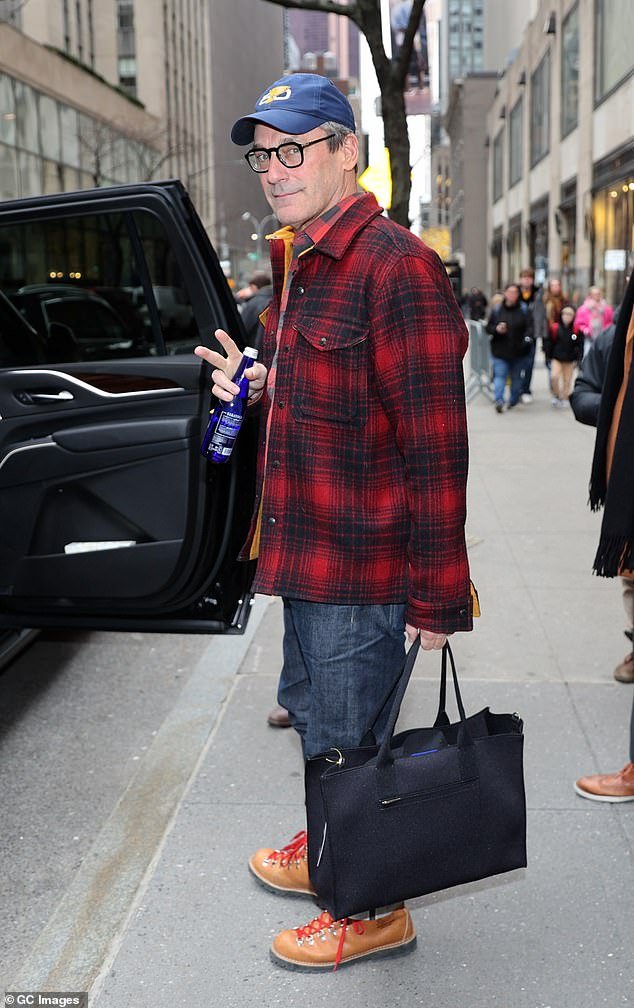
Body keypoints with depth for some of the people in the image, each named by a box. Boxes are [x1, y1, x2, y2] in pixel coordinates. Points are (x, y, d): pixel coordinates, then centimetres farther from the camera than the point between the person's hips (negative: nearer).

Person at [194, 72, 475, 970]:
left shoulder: (392, 266, -20)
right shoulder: (298, 264, 12)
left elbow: (435, 446, -23)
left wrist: (437, 594, -21)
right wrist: (257, 384, 11)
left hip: (365, 566, -10)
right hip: (308, 551, 10)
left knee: (343, 743, 5)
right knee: (311, 711, 25)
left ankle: (373, 912, 29)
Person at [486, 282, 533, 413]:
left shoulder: (523, 310, 1)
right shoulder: (497, 310, 3)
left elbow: (528, 327, -4)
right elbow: (488, 327, 6)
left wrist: (527, 338, -24)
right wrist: (496, 329, -15)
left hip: (518, 352, 1)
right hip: (500, 351, -1)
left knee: (516, 377, 12)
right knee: (500, 375, -13)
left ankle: (514, 401, 27)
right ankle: (498, 400, -23)